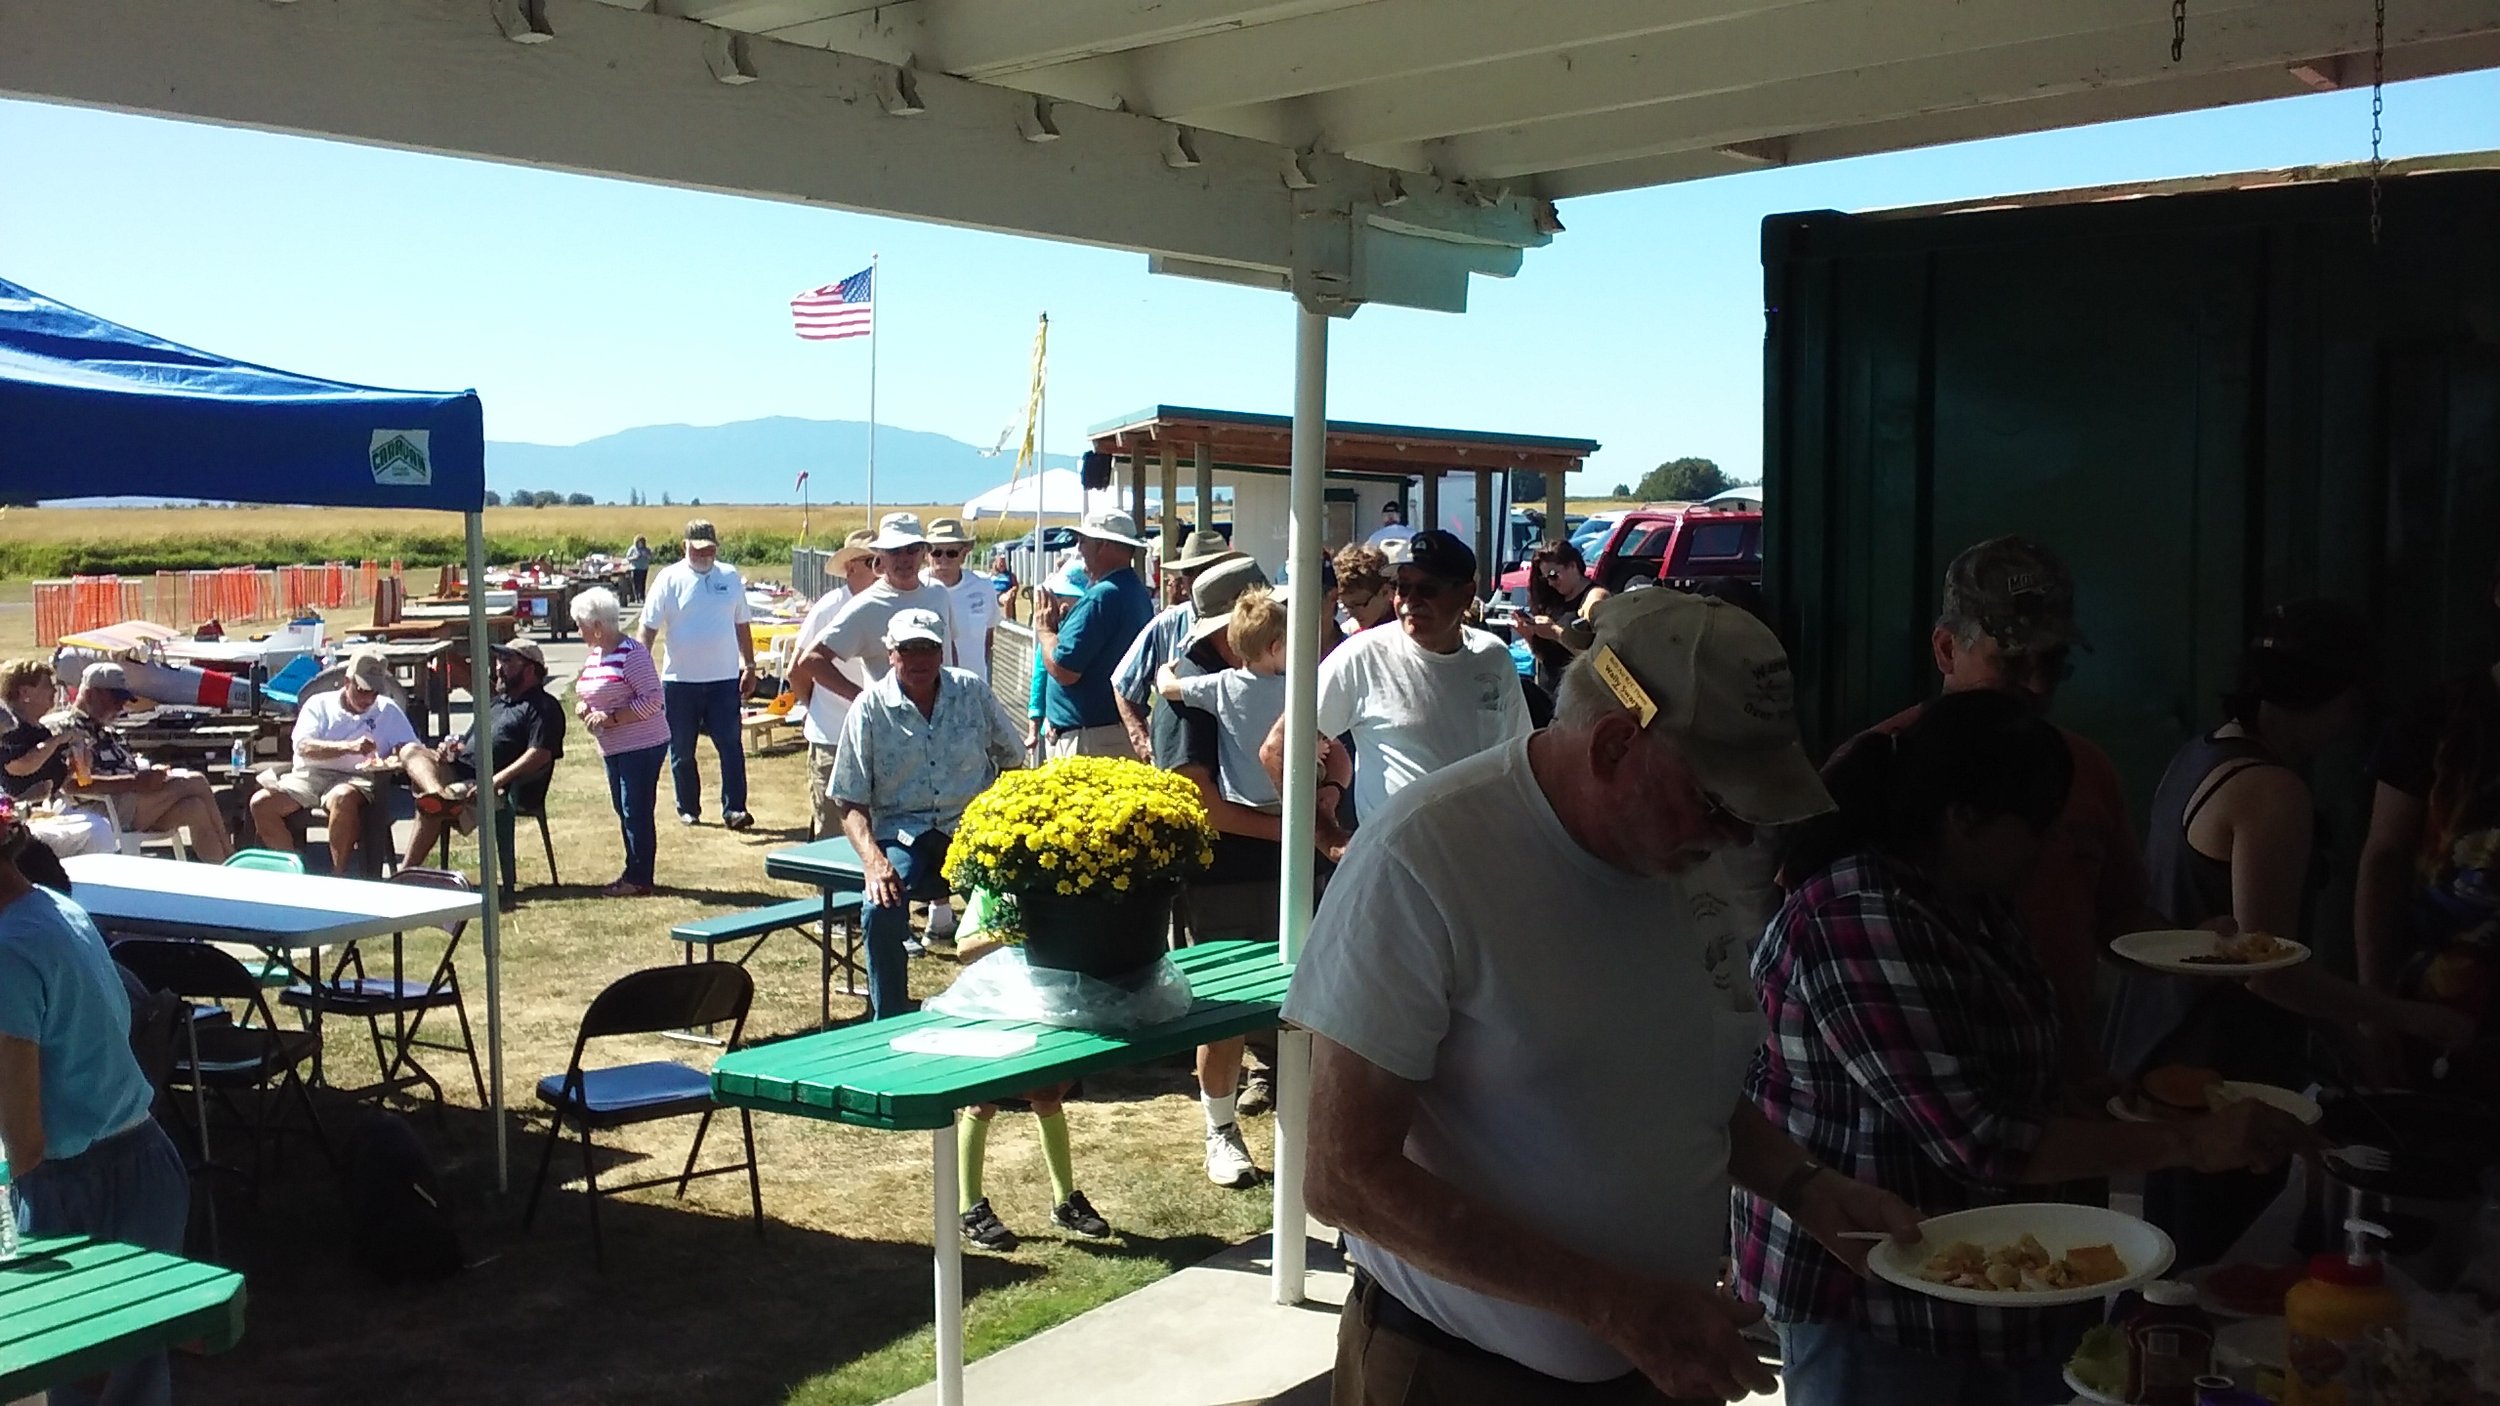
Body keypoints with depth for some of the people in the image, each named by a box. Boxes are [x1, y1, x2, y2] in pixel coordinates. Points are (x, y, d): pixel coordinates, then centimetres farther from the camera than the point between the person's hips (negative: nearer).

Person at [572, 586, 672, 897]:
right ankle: (634, 874, 21)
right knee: (625, 811, 13)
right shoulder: (593, 655, 12)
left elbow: (653, 699, -20)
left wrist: (611, 718, -22)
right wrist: (582, 707, 2)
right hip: (613, 749, 9)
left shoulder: (632, 653, -15)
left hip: (642, 746, -9)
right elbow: (589, 694, 25)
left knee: (636, 812, -6)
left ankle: (640, 878, 1)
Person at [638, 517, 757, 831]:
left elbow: (742, 625, 14)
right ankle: (688, 809, 22)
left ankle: (734, 809, -4)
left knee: (731, 746, -5)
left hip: (724, 679, 1)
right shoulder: (670, 579, -3)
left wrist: (749, 667, 12)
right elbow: (649, 628, -3)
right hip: (680, 680, -1)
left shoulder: (730, 577, 6)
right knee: (682, 752, 9)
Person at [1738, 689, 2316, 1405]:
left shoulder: (1970, 899, 5)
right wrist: (2189, 1143, -24)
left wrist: (2146, 1094, 4)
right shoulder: (1861, 919, -25)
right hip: (1871, 1297, -9)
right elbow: (1976, 1140, -28)